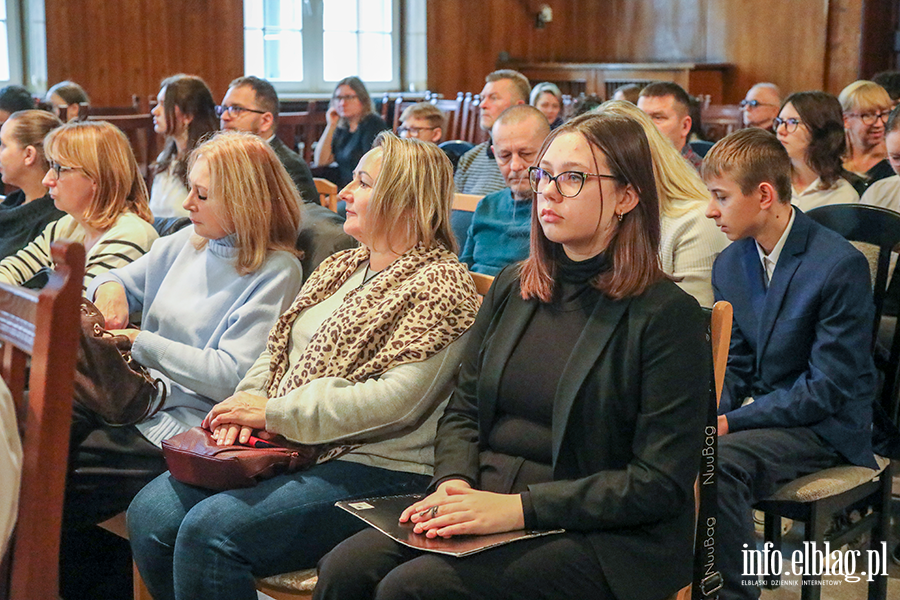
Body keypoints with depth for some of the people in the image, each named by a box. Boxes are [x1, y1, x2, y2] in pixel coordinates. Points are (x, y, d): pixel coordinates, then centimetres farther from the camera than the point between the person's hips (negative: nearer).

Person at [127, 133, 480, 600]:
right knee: (151, 514, -8)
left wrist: (275, 412, -16)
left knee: (210, 530, -25)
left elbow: (396, 400, -19)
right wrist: (249, 400, -4)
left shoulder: (441, 285, -9)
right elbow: (278, 350, 20)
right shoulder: (337, 268, 19)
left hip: (377, 471, -8)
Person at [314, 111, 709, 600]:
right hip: (485, 503, 6)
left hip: (600, 537, -5)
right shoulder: (512, 287, 12)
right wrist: (455, 481, -6)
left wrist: (521, 507, -19)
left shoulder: (667, 315, -8)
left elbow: (661, 482, -12)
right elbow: (462, 410, 17)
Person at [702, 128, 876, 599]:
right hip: (760, 410, 7)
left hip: (824, 424, -6)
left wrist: (730, 422, -22)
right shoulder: (729, 264, 6)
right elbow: (735, 366, 11)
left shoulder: (840, 264, -17)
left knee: (719, 460, -32)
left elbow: (827, 389, -18)